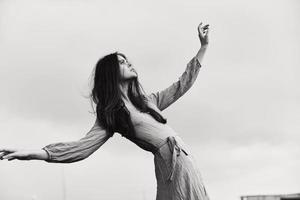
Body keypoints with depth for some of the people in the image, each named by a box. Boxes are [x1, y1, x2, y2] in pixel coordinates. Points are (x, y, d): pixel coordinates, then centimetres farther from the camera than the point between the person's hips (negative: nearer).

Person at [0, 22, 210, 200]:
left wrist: (204, 47, 23)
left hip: (185, 157, 6)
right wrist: (33, 153, -24)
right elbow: (84, 146, -9)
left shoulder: (148, 100, 21)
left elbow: (182, 85, 25)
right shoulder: (110, 116, 2)